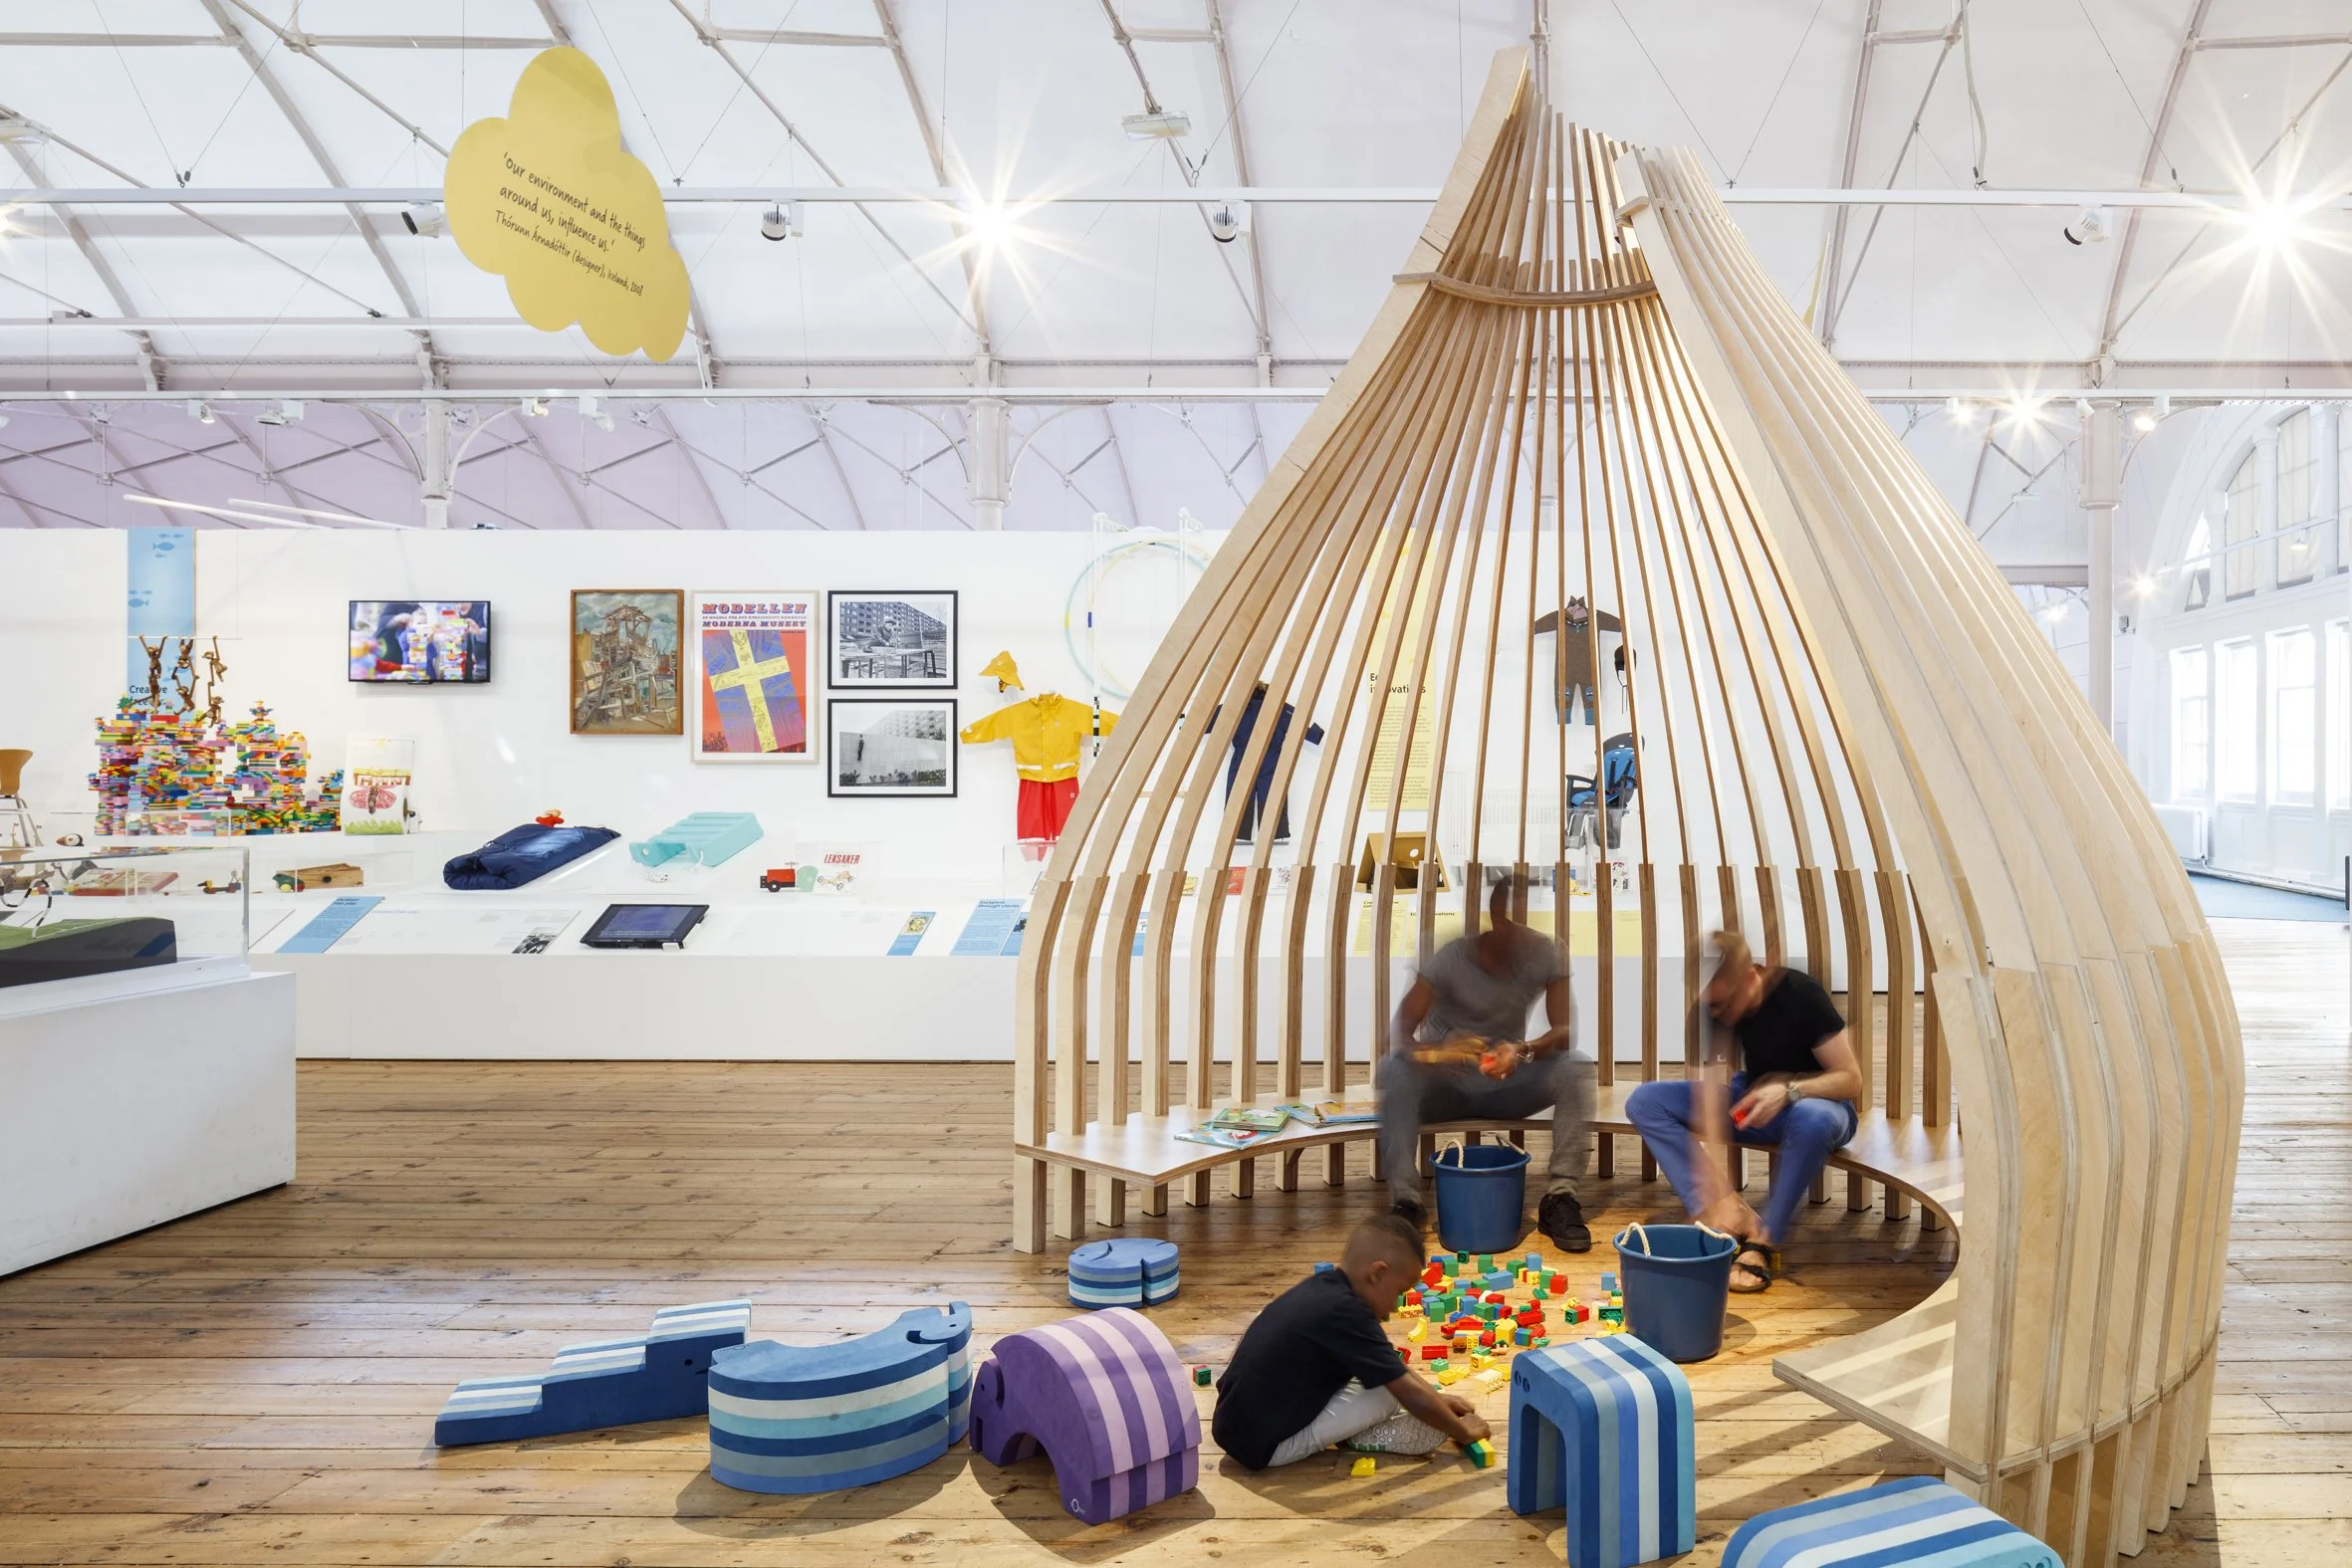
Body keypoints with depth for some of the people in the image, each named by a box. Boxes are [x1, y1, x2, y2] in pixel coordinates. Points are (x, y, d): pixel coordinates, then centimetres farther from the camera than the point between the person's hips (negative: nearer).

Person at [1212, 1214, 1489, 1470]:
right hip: (1265, 1445, -9)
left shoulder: (1324, 1286, 6)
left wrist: (1437, 1399, 20)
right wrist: (1463, 1431, 1)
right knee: (1391, 1391, -11)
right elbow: (1410, 1393, -14)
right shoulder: (1347, 1314, -21)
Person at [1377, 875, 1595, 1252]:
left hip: (1505, 1083, 2)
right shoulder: (1450, 957, -18)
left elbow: (1566, 1031, -19)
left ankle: (1559, 1197, -23)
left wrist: (1523, 1050, -41)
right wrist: (1428, 1051, -49)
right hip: (1445, 1085, -2)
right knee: (1393, 1068, -33)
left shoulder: (1547, 955, -11)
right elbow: (1399, 1030, -25)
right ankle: (1405, 1200, -32)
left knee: (1577, 1070, -25)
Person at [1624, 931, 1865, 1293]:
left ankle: (1764, 1240, -24)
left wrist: (1789, 1089, -39)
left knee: (1813, 1119, -43)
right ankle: (1735, 1219, -20)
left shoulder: (1801, 995, -26)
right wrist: (1721, 1194, -32)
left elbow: (1851, 1079, -20)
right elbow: (1711, 1090, -24)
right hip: (1753, 1099, 5)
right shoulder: (1710, 1008, -17)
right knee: (1644, 1101, -15)